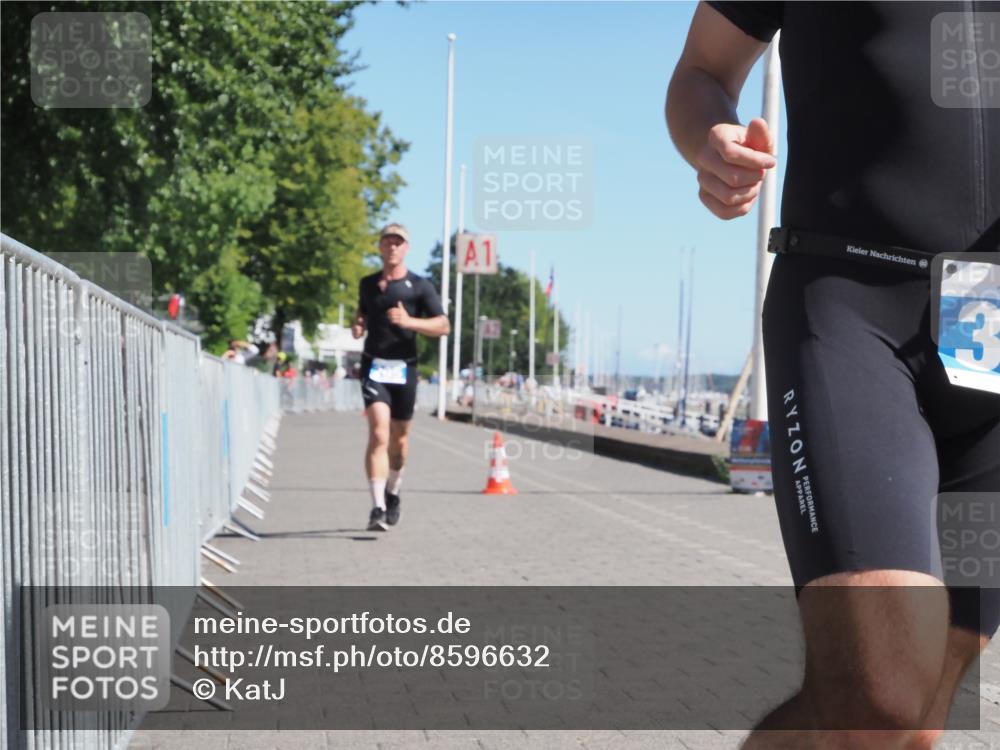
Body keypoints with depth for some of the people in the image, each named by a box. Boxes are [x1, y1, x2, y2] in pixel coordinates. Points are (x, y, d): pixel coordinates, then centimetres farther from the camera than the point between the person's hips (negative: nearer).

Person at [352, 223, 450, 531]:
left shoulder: (420, 286, 1)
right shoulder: (367, 284, 12)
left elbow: (443, 326, -4)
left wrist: (408, 321, -19)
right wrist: (357, 326, 5)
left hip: (404, 368, 0)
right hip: (374, 366, 0)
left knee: (398, 439, 12)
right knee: (378, 435, -17)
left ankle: (392, 494, 37)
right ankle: (378, 508, -21)